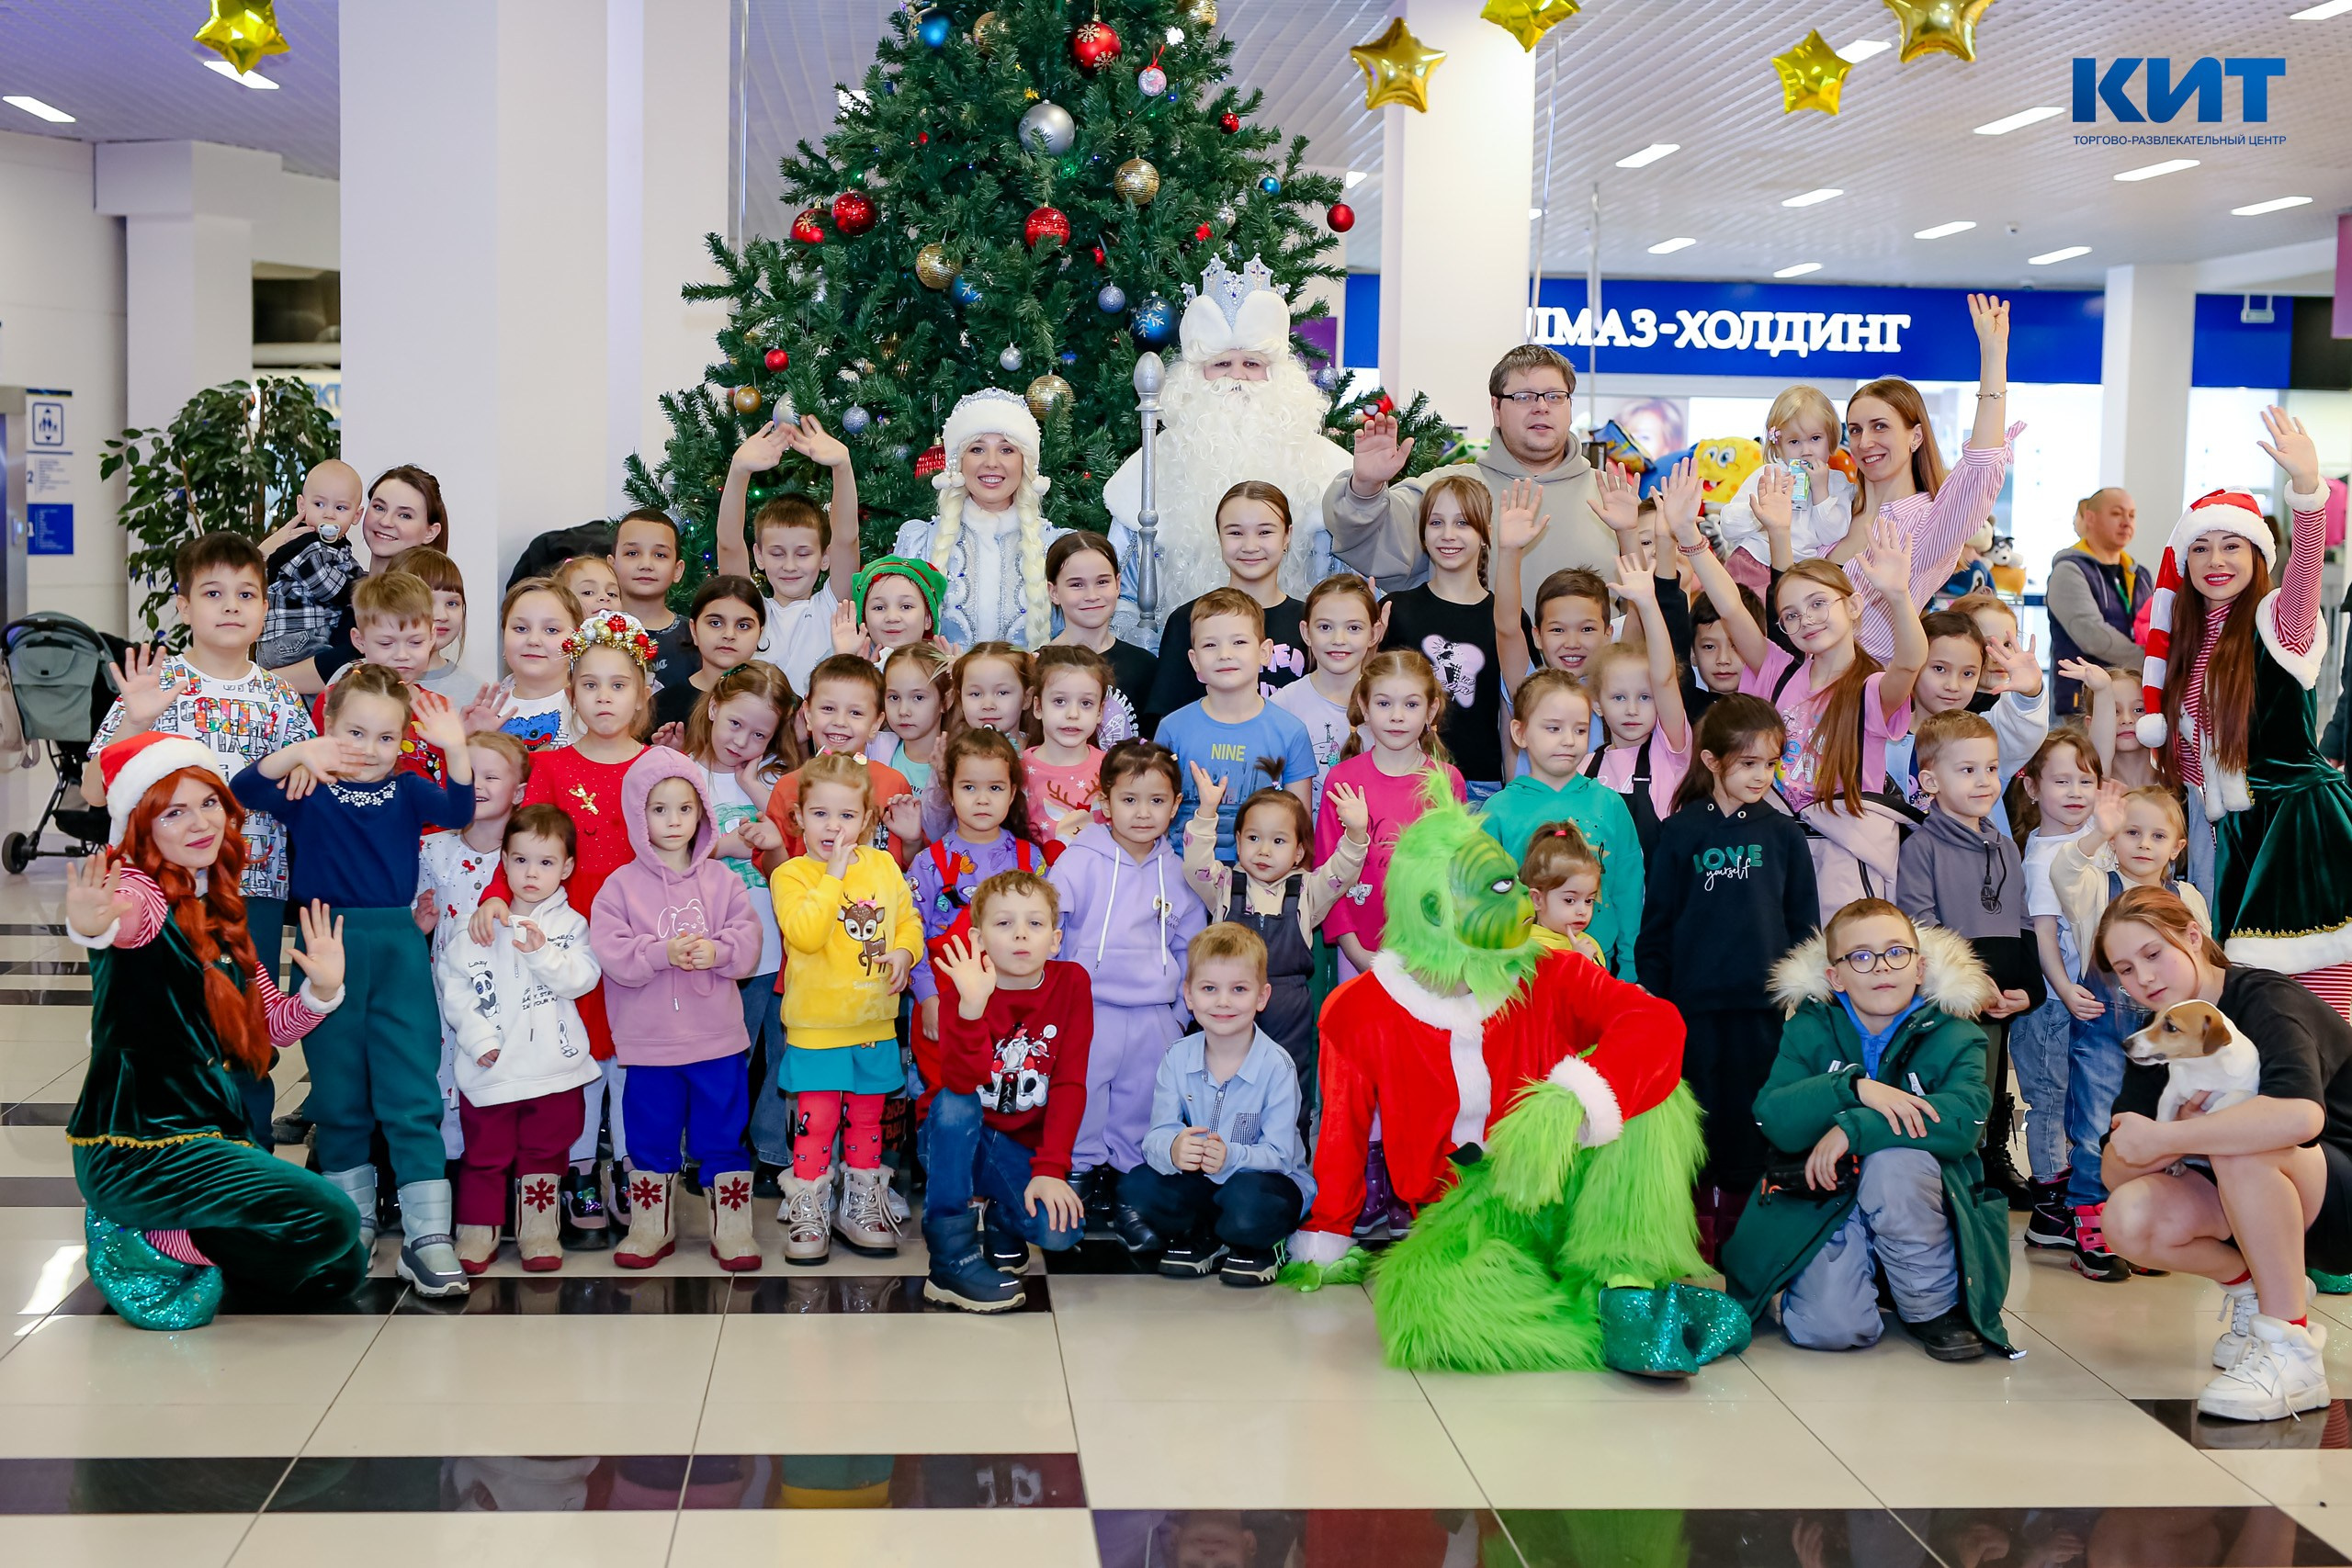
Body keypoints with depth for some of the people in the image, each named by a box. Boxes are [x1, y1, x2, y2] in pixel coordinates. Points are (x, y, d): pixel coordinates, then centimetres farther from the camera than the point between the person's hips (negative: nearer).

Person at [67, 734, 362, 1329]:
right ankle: (157, 1253, -5)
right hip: (136, 1146, -9)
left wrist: (321, 991, -5)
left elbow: (268, 1027, 16)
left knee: (340, 1271, 8)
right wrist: (91, 925, -64)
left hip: (210, 1135, 9)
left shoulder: (217, 911, 13)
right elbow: (121, 916, -39)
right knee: (330, 1218, -21)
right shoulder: (138, 892, -13)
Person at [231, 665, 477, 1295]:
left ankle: (427, 1236, -2)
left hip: (399, 948, 0)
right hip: (328, 948, 0)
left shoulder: (406, 791, 5)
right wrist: (299, 753, -29)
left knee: (413, 1093, -3)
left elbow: (458, 812, -12)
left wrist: (456, 750, -28)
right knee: (339, 1091, 12)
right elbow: (243, 790, -14)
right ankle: (352, 1216, 28)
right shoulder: (309, 789, 2)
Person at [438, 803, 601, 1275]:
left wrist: (542, 954, -25)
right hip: (488, 1067, 0)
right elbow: (451, 982, -4)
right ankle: (477, 1233, 19)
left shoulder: (571, 923, 2)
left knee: (544, 1152, 11)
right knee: (484, 1154, 8)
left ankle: (538, 1232, 22)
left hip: (552, 1066, 0)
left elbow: (582, 979, -11)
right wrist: (478, 1035, -13)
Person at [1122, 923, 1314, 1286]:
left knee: (1248, 1200, -37)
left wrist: (1232, 1157, -42)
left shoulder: (1276, 1066, -18)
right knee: (1137, 1186, -21)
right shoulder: (1177, 1058, -6)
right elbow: (1158, 1134, -13)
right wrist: (1173, 1150, -39)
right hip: (1197, 1182, 4)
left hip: (1265, 1178, -4)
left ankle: (1256, 1248, 0)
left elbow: (1279, 1154, -20)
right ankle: (1204, 1241, 5)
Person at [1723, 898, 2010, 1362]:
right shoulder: (1809, 1030, 1)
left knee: (1896, 1158, -34)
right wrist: (1855, 1088, -30)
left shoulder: (1952, 1036, -3)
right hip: (1826, 1207, 0)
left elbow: (1964, 1119, -24)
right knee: (1829, 1328, -26)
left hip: (1921, 1213, 0)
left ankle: (1933, 1305, -11)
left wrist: (1853, 1127, -30)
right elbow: (1774, 1120, -15)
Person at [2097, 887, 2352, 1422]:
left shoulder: (2266, 1000, -19)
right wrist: (2170, 1146, -26)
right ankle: (2251, 1290, 8)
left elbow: (2300, 1114, -42)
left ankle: (2290, 1353, -25)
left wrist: (2161, 1139, -33)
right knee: (2129, 1218, -19)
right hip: (2270, 1211, 7)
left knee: (2241, 1147, -36)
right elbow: (2115, 1173, -4)